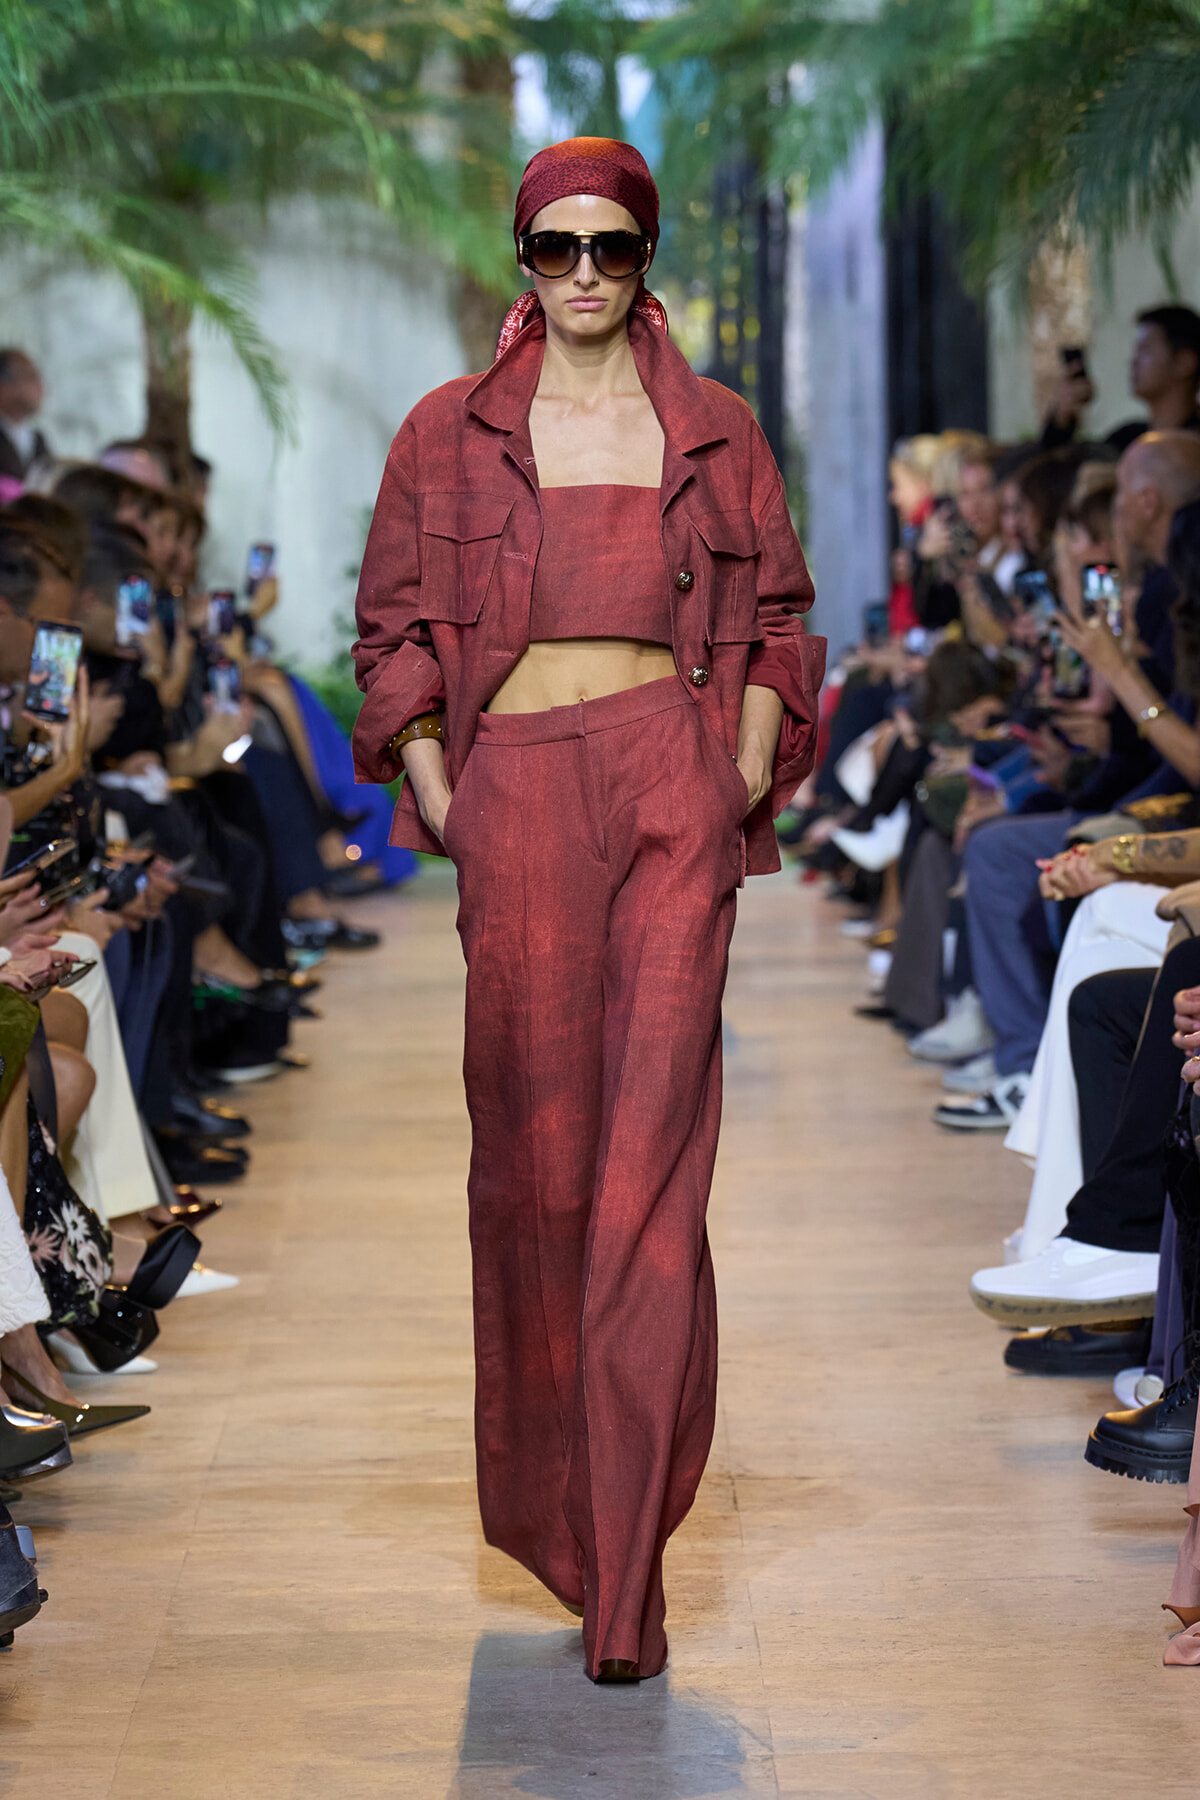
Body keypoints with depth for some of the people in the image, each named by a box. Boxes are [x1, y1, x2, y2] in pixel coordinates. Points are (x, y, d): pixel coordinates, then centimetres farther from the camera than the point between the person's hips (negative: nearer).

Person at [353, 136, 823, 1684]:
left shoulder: (713, 434, 11)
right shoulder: (453, 432, 9)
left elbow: (773, 622, 15)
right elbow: (396, 629, 11)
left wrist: (747, 774, 2)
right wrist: (435, 798, 1)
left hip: (671, 783, 0)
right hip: (514, 787, 1)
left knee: (651, 1141, -7)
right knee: (533, 1139, 4)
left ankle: (623, 1562, -4)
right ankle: (542, 1465, 26)